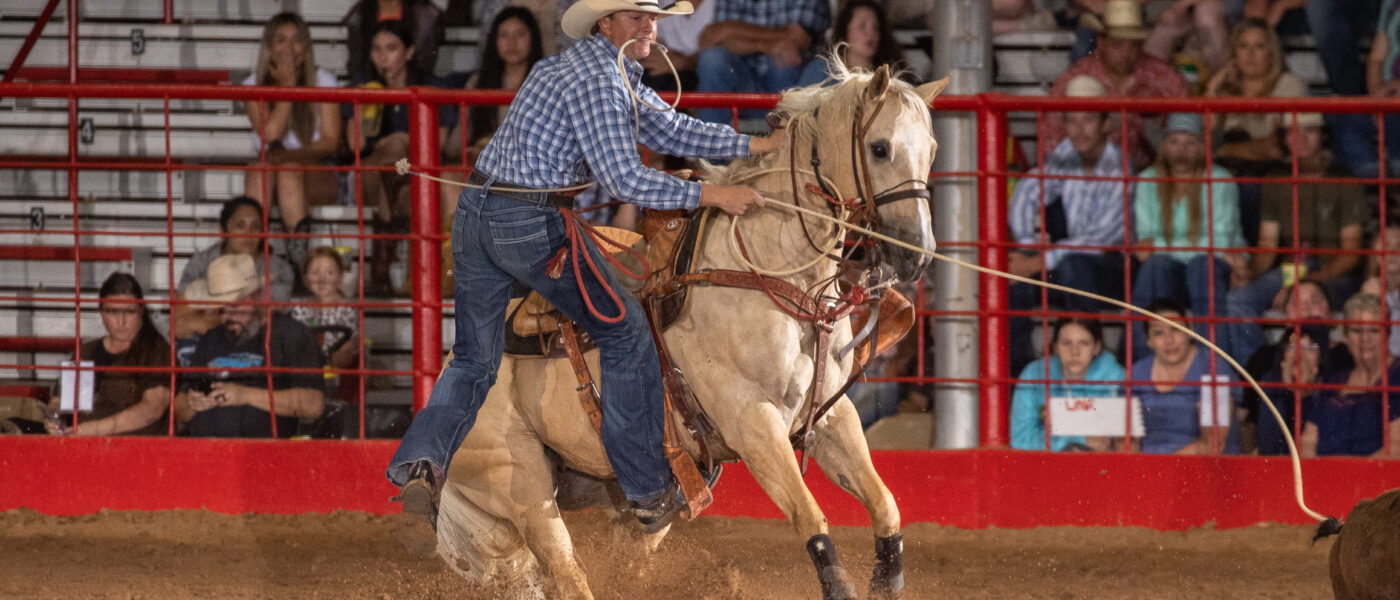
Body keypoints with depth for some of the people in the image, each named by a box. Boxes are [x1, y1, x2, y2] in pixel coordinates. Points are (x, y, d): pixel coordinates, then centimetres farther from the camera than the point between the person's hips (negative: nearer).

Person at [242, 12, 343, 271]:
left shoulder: (323, 82, 3)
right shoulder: (254, 85, 5)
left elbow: (330, 141, -5)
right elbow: (270, 133, -11)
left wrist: (291, 155, -21)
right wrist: (288, 84, -11)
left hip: (316, 174, -1)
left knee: (289, 169, -35)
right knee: (261, 167, -34)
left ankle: (299, 256, -47)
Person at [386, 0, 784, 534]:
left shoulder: (611, 72, 18)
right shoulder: (597, 83, -14)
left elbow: (667, 129, 20)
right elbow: (624, 179, -19)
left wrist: (758, 146, 15)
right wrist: (711, 196, -17)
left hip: (474, 214, 9)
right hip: (533, 224, -9)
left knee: (475, 361, 13)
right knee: (626, 339, 7)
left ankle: (420, 460, -12)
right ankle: (648, 491, 12)